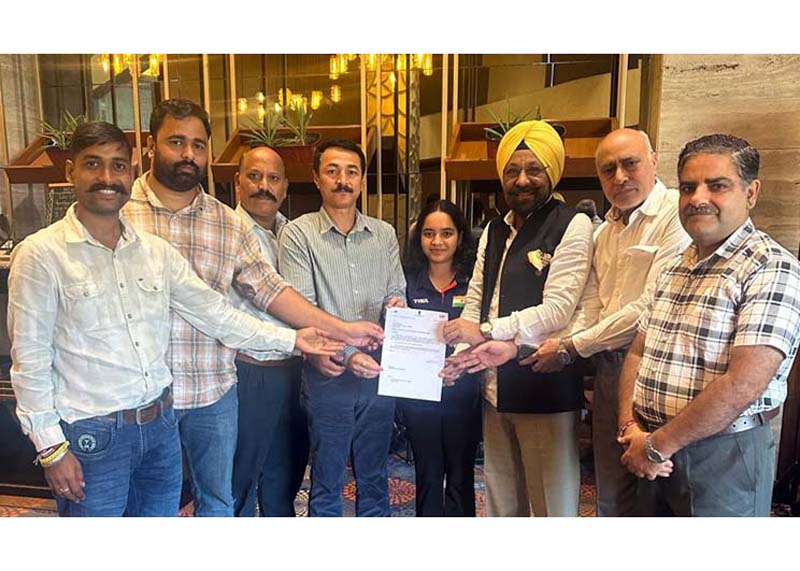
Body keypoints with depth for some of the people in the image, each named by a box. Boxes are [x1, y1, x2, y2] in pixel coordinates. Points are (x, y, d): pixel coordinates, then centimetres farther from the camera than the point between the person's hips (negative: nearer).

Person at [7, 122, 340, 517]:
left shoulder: (156, 251, 3)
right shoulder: (40, 255, -11)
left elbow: (214, 314, 5)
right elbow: (30, 361, -10)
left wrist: (290, 339, 1)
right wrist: (51, 448, -11)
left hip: (160, 424, 5)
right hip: (91, 437, -5)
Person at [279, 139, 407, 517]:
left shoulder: (384, 234, 8)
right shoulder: (298, 233, -5)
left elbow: (397, 293, 10)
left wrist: (396, 305, -15)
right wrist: (345, 355, -24)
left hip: (379, 372, 4)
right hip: (328, 375, -3)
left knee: (374, 478, 19)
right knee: (326, 483, 12)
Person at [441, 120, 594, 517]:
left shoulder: (572, 226, -8)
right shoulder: (494, 230, 13)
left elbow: (557, 310, -17)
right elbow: (474, 299, 12)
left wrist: (485, 332, -19)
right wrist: (458, 356, -2)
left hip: (546, 389, -6)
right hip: (496, 387, 7)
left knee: (552, 504, 8)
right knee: (500, 502, 20)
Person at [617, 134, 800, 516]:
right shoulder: (675, 270, 9)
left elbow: (743, 384, -23)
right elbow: (637, 353, 9)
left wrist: (657, 445, -16)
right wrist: (631, 427, -6)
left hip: (724, 457, -6)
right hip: (656, 455, 7)